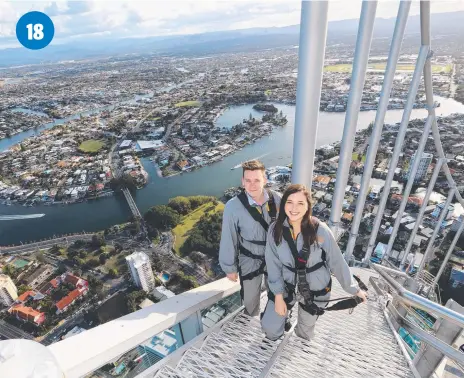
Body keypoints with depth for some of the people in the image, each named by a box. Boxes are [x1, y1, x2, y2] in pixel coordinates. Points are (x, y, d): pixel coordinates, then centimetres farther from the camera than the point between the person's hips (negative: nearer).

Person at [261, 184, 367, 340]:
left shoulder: (320, 230, -24)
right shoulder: (275, 229, -18)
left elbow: (337, 261, -11)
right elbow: (273, 264, -11)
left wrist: (354, 288, -1)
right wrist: (278, 296, -10)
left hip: (315, 289, -1)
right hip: (286, 285, 1)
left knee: (305, 331, 21)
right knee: (269, 326, 4)